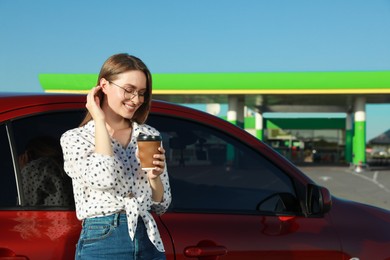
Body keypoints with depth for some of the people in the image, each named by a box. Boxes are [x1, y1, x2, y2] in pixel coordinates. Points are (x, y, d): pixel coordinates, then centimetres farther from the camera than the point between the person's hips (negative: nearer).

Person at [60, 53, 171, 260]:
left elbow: (161, 206, 9)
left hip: (149, 242, 4)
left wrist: (154, 177, -12)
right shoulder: (74, 138, -4)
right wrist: (99, 119, -14)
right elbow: (105, 178, -25)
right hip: (101, 243, -3)